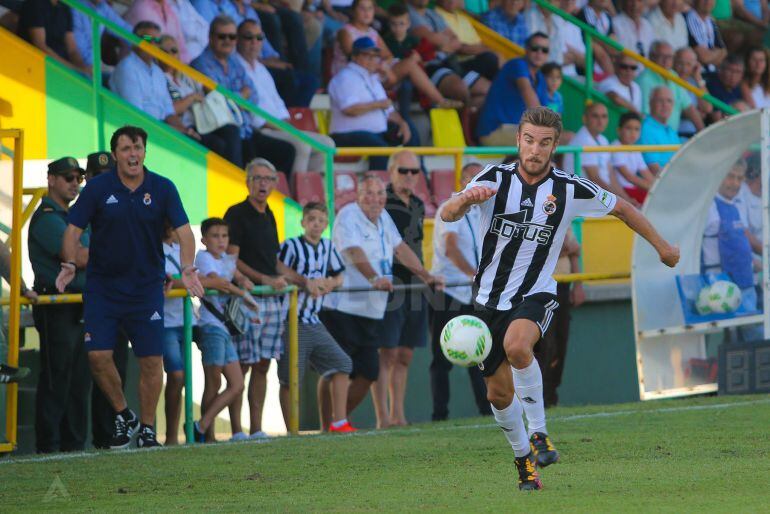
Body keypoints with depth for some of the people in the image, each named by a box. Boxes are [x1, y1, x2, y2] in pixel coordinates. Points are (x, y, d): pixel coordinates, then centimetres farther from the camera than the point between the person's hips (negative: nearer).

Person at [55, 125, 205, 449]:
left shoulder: (162, 189, -2)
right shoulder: (98, 189, -3)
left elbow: (183, 231, -5)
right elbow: (73, 229, -2)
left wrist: (187, 268, -22)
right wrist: (69, 264, -19)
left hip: (147, 287, 0)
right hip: (102, 286, 0)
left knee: (152, 360, -2)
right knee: (98, 355, -9)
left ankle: (147, 429, 13)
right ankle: (123, 416, 14)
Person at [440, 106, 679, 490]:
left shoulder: (570, 190, -8)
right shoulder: (494, 179, -8)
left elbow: (621, 208, 10)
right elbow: (446, 215, -22)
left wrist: (661, 245, 17)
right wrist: (465, 200, -45)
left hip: (536, 295, -2)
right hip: (489, 297, 3)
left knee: (516, 345, -35)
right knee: (499, 393, 7)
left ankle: (539, 433, -21)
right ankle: (523, 458, 31)